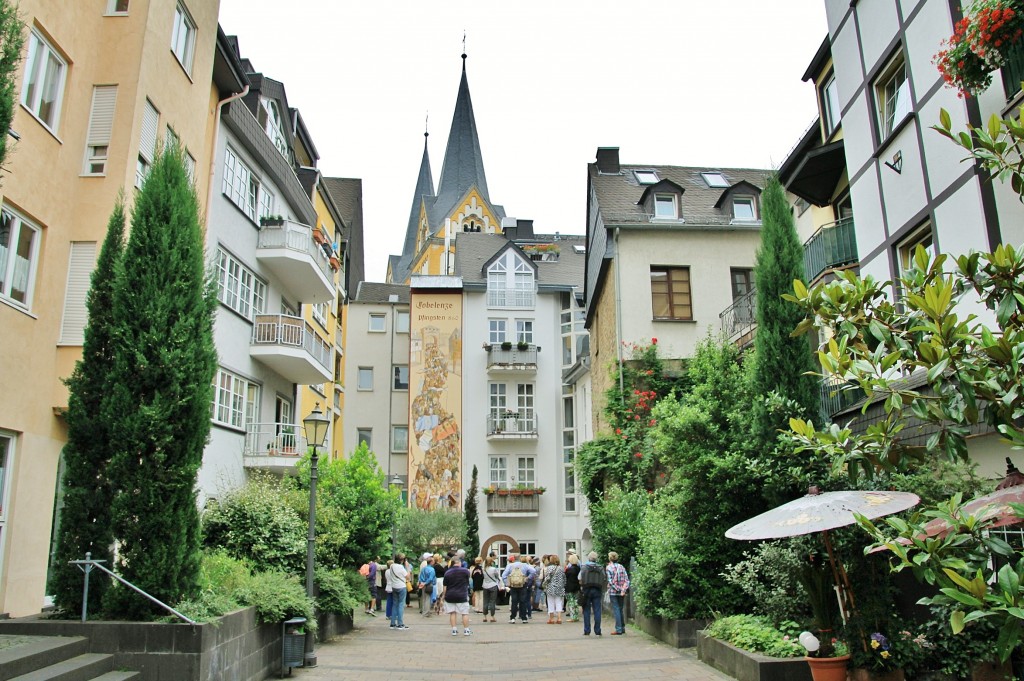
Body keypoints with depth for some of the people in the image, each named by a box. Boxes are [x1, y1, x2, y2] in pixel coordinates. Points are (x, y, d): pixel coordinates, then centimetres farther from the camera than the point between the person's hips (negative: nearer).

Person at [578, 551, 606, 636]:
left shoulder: (584, 567, -4)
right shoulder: (600, 568, 3)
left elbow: (580, 580, -6)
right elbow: (605, 580, 2)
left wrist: (581, 587, 10)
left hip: (586, 590, -1)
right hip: (597, 591, 1)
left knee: (586, 611, 5)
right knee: (597, 611, 4)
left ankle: (587, 631, 6)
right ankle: (597, 631, 4)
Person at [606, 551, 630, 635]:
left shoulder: (608, 567, -5)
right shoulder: (622, 567, 8)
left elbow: (610, 581, -13)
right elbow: (627, 580, 0)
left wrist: (618, 589, -11)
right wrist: (623, 590, -8)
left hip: (613, 592, -5)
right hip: (621, 593, 5)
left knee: (616, 610, -3)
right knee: (620, 610, 16)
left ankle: (618, 630, -6)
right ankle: (622, 628, 20)